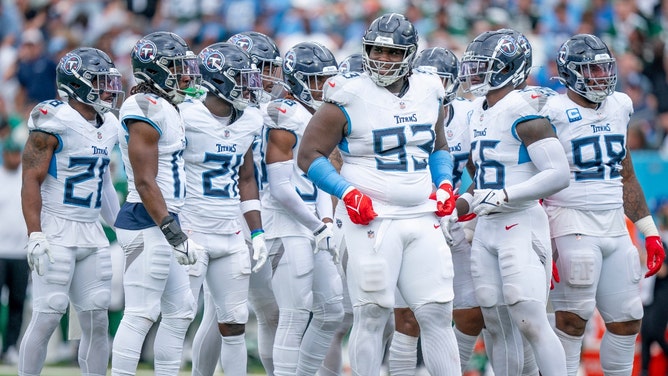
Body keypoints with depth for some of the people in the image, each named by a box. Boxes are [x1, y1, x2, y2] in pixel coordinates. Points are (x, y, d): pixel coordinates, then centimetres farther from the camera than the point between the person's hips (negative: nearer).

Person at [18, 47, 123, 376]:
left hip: (92, 234, 7)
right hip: (56, 232, -7)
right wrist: (35, 236, -20)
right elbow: (32, 180, -14)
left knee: (97, 321, 5)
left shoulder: (108, 126, 12)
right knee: (47, 318, -7)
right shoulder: (54, 122, -12)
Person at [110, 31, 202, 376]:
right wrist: (174, 233, -20)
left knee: (180, 311, 13)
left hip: (160, 222, 10)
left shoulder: (166, 109, 16)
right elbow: (145, 182, -20)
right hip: (148, 224, -10)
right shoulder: (146, 111, -15)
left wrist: (175, 231, 22)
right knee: (140, 315, -9)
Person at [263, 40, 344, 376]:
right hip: (288, 226, -9)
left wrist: (327, 220, 2)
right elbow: (281, 189, -18)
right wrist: (318, 227, -13)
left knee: (332, 310, 10)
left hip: (312, 227, 9)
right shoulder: (286, 119, -15)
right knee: (295, 316, -9)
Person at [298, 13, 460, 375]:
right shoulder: (350, 97, -7)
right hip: (373, 219, -5)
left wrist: (444, 183, 7)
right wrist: (348, 193, -17)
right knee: (372, 315, -3)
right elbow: (309, 155, -6)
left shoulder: (428, 93, 10)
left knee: (437, 314, 4)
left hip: (422, 219, 5)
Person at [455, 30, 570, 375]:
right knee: (497, 326, 10)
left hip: (521, 226, -9)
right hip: (486, 230, 9)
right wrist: (460, 206, 11)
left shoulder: (522, 112, -14)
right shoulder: (479, 112, 14)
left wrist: (503, 197, -22)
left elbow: (558, 174, -19)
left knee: (531, 323, -14)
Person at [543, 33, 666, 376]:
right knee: (573, 319, -9)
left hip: (615, 227, 7)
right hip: (573, 225, -6)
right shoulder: (553, 113, -9)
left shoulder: (618, 108, 11)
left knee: (627, 321, 6)